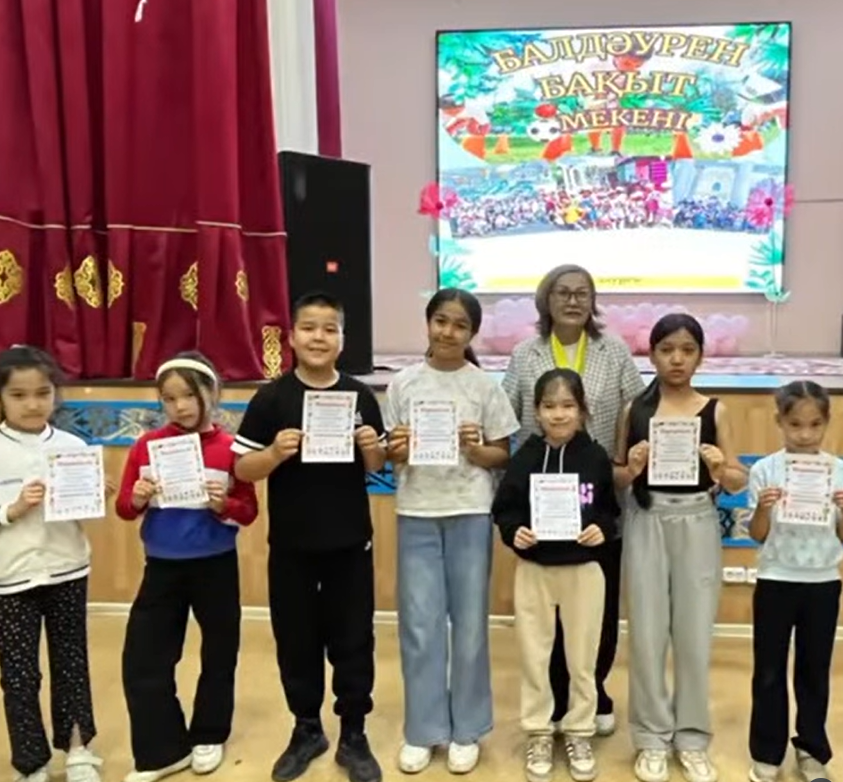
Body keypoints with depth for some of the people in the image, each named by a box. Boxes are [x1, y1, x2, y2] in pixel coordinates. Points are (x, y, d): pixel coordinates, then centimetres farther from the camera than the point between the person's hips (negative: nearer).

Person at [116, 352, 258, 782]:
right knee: (142, 658, 3)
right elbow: (123, 507, 1)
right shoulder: (147, 446, -3)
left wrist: (224, 505, -26)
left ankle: (209, 737, 34)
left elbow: (249, 511, -6)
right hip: (162, 566, 2)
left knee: (219, 653, 13)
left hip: (215, 566, -2)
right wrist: (137, 499, -21)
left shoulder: (229, 449, -10)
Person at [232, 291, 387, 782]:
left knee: (353, 641, 9)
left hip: (351, 543, 1)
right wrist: (274, 453, -24)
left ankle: (354, 736, 26)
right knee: (296, 641, 13)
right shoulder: (271, 398, -6)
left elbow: (377, 468, 7)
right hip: (291, 545, 0)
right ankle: (307, 730, 33)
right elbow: (242, 470, -5)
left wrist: (372, 449, -14)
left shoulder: (361, 397, -1)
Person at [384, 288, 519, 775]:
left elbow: (503, 457, 2)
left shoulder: (486, 386, -1)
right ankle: (423, 730, 22)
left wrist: (474, 449, -17)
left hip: (470, 514, -1)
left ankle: (467, 730, 24)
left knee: (469, 623, 7)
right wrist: (398, 450, -15)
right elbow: (392, 455, 7)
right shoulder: (404, 384, 2)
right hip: (417, 515, 1)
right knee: (419, 625, 6)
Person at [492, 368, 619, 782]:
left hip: (584, 570, 0)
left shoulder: (596, 457, -5)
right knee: (534, 657, 10)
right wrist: (513, 533, -18)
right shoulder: (525, 458, -6)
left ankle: (579, 733, 29)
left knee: (582, 658, 11)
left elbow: (610, 510, 4)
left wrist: (602, 529, -15)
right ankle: (538, 735, 26)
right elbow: (504, 509, 1)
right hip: (533, 570, 0)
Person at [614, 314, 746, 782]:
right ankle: (653, 738, 21)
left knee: (695, 634, 7)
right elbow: (615, 481, 5)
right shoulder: (635, 410, 1)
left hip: (697, 525, 0)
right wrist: (631, 469, -16)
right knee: (647, 634, 4)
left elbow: (739, 482, 0)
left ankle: (693, 738, 24)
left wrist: (721, 470, -21)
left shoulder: (716, 412, 1)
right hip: (647, 524, 0)